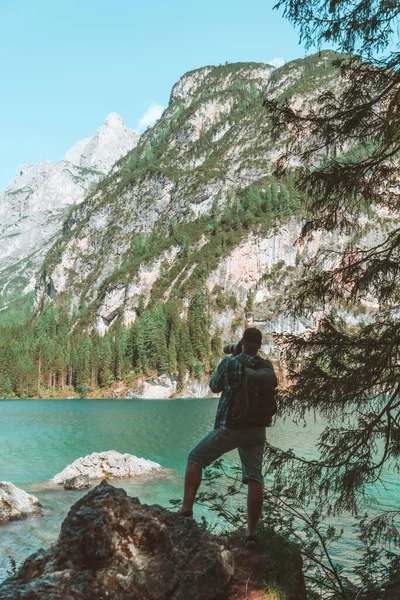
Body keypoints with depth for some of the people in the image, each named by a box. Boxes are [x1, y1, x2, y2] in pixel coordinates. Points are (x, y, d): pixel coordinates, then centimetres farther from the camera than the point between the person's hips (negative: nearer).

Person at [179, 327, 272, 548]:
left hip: (229, 428, -4)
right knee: (254, 478, 4)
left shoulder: (229, 363, -9)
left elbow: (214, 386, 7)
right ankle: (251, 533, -1)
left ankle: (186, 508, 1)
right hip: (256, 430, 4)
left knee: (195, 459, 11)